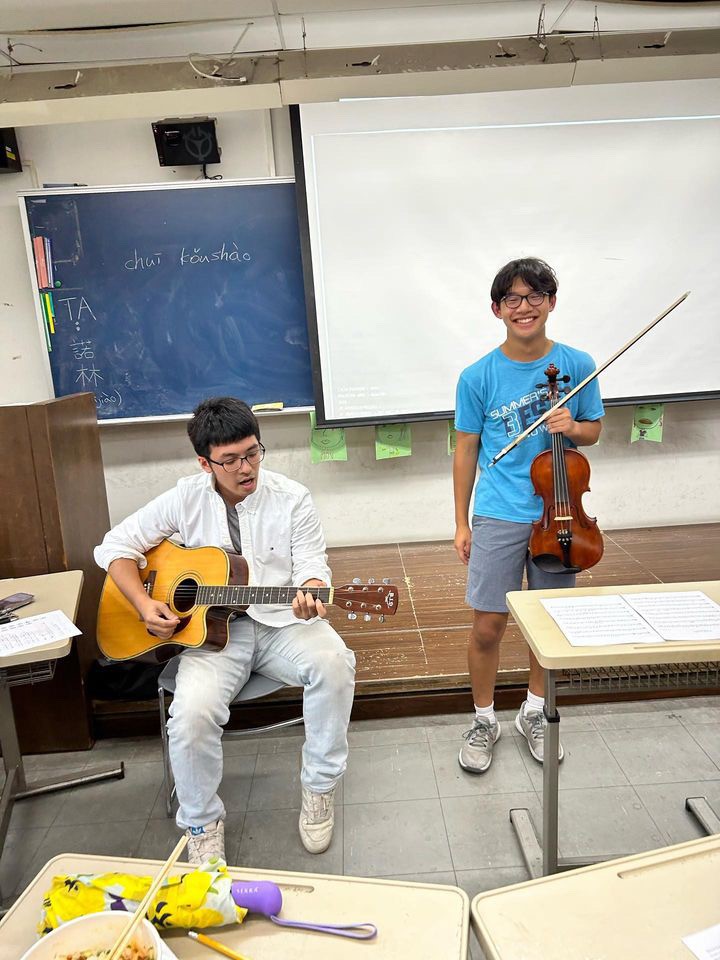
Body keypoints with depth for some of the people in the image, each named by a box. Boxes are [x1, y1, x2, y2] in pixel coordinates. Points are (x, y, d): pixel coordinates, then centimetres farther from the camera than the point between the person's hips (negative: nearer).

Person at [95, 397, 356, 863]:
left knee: (334, 663, -30)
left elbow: (311, 567, -6)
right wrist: (144, 604, -9)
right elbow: (117, 546, 6)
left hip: (281, 621, 0)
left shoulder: (292, 498, -3)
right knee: (192, 711, -27)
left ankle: (320, 787, -5)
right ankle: (202, 823, 3)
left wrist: (311, 596, -31)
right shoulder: (186, 499, -1)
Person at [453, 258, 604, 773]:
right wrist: (461, 524, 1)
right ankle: (485, 721, 25)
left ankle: (534, 712, 38)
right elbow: (466, 450, 0)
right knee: (488, 626, 2)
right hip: (498, 517, -2)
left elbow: (594, 430, 10)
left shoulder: (577, 365, -2)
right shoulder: (478, 377, -6)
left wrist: (573, 427, -15)